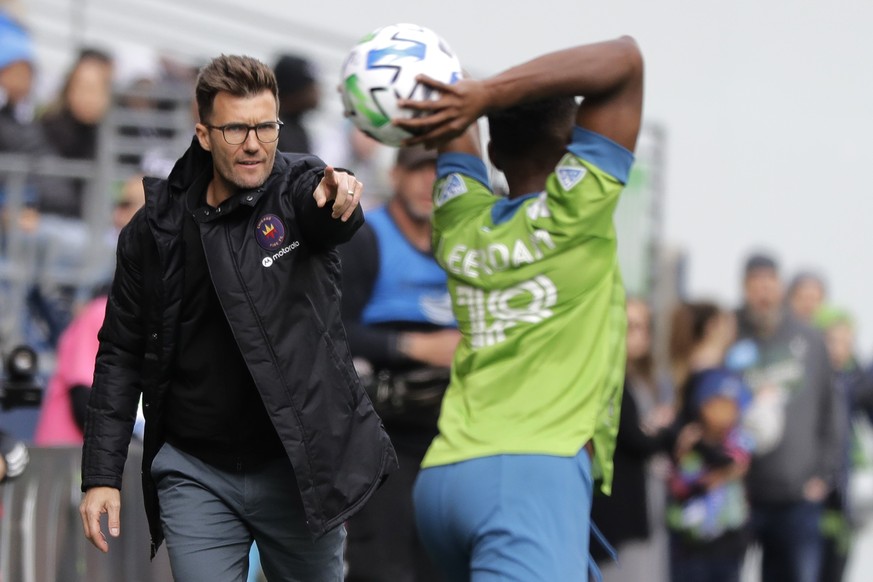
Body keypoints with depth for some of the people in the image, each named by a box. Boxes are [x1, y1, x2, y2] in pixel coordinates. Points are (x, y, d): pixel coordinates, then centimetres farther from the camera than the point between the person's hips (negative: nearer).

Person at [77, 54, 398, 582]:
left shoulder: (300, 190, -5)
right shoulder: (156, 229, 0)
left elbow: (323, 211, -31)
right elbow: (121, 355, 6)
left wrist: (338, 199, -57)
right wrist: (101, 476, -1)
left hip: (299, 468, -1)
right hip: (196, 473, 1)